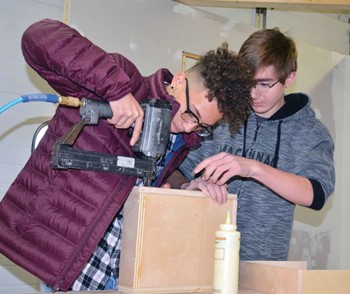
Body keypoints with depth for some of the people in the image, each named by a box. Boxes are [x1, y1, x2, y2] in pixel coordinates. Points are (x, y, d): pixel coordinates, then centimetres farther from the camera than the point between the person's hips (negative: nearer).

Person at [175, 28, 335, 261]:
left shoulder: (310, 133, 3)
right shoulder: (223, 115, 6)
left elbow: (316, 195, -12)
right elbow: (173, 175, 7)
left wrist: (253, 168, -25)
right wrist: (190, 186, -15)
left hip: (263, 261, -1)